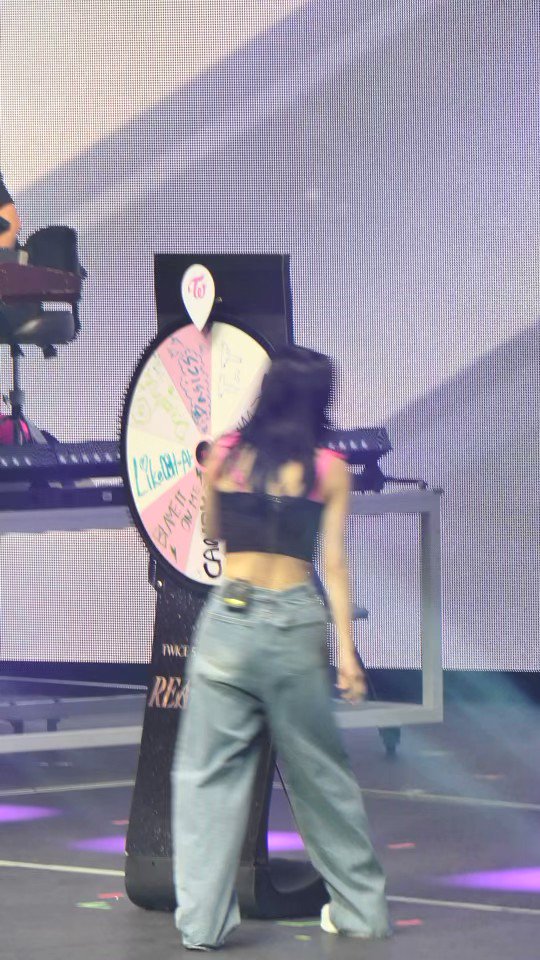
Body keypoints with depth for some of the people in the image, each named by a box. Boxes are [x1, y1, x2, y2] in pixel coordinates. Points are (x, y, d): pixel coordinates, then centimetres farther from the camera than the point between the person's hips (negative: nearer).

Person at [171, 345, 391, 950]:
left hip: (230, 615, 0)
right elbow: (334, 561, -3)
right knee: (320, 772, 12)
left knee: (209, 774, 4)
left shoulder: (225, 454, 2)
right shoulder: (330, 469, 0)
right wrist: (345, 648, -2)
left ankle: (202, 921, -2)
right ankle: (361, 908, 22)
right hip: (297, 621, 0)